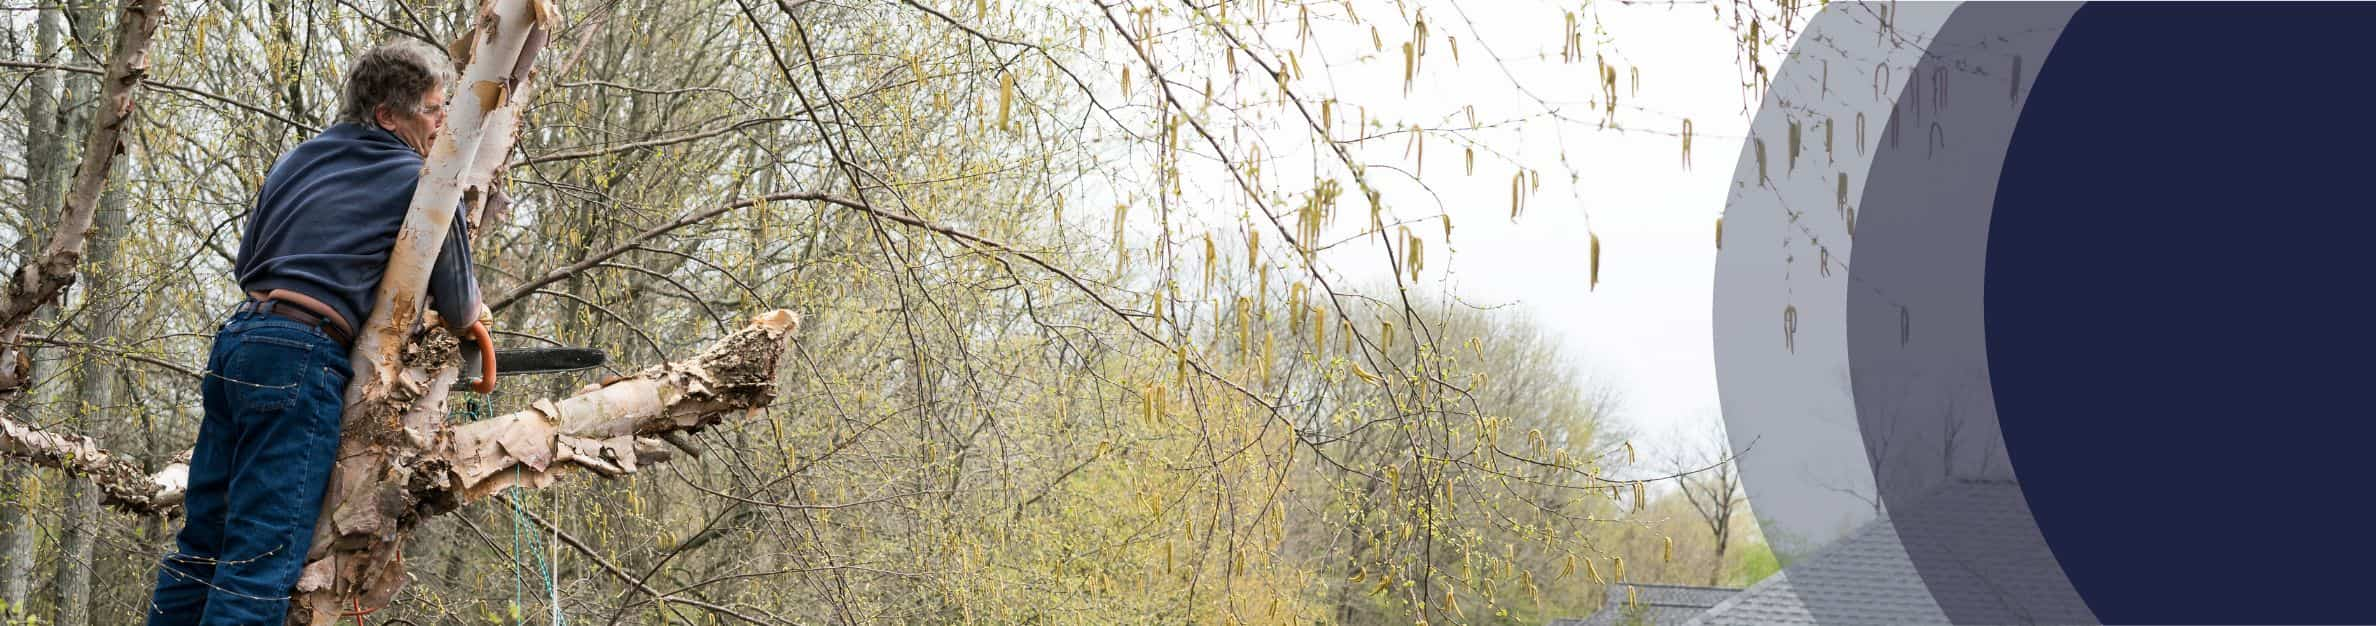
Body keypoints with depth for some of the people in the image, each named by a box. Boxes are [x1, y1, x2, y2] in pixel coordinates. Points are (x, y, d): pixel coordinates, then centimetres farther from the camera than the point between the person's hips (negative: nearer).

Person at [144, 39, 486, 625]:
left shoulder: (296, 160, 19)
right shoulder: (422, 182, -1)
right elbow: (457, 309, 6)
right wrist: (471, 312, 29)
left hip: (236, 338, 8)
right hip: (301, 358, -8)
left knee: (202, 540, 13)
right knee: (263, 558, -10)